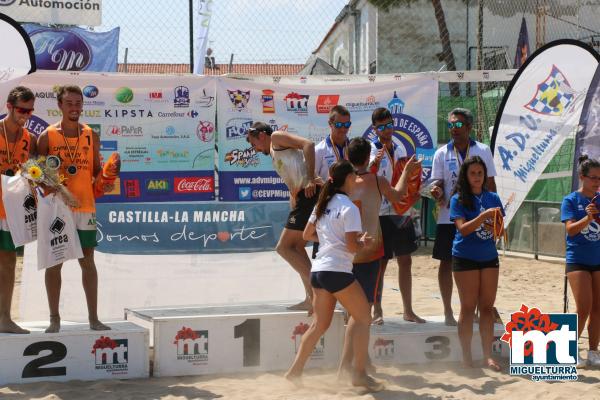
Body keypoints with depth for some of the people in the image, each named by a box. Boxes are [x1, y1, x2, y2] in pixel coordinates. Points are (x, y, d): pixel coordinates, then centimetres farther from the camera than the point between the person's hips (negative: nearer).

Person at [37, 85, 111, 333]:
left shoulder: (91, 136, 8)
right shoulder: (47, 136, 0)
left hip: (85, 207, 2)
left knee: (87, 262, 5)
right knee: (54, 263, 2)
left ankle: (93, 319, 10)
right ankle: (54, 319, 10)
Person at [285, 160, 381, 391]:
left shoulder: (322, 205, 13)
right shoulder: (349, 208, -11)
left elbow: (307, 235, 21)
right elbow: (352, 246, -16)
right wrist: (364, 242, 4)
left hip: (318, 270, 8)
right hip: (338, 271, -8)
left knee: (319, 324, 14)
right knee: (363, 318, 4)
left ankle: (295, 370, 11)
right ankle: (360, 373, 1)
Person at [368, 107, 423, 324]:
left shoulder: (400, 150, 11)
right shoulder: (372, 151, -7)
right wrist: (375, 163, -42)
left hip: (401, 213, 6)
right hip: (380, 214, -6)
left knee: (405, 261, 9)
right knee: (380, 263, -1)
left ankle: (408, 310, 16)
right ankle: (377, 310, 7)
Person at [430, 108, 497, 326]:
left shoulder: (482, 151, 2)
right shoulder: (442, 153, 2)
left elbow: (490, 184, 6)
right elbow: (438, 183, 2)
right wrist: (437, 192, -22)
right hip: (449, 216, 0)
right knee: (446, 262, 1)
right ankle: (448, 311, 10)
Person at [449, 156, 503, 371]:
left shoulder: (493, 198, 7)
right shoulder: (459, 199, -4)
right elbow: (463, 229, -16)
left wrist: (495, 227, -15)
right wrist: (483, 216, -27)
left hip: (489, 257, 4)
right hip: (465, 258, -4)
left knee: (487, 307, 5)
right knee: (468, 307, 1)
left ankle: (488, 355, 9)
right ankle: (466, 356, 7)